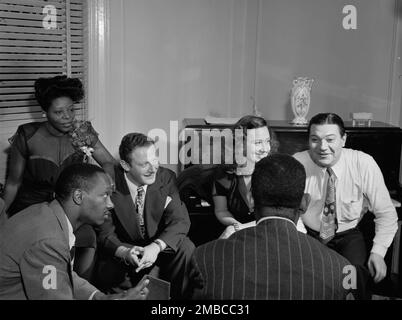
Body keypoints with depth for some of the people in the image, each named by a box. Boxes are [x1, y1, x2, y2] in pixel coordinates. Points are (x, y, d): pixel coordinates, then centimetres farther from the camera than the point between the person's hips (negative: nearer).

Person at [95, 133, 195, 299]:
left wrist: (156, 246, -37)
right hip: (123, 249, -1)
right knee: (107, 276, -30)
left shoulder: (166, 178, -13)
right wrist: (125, 253, -39)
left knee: (186, 247, -28)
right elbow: (105, 233, -16)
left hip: (160, 247, 1)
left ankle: (180, 296, -6)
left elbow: (180, 221, -17)